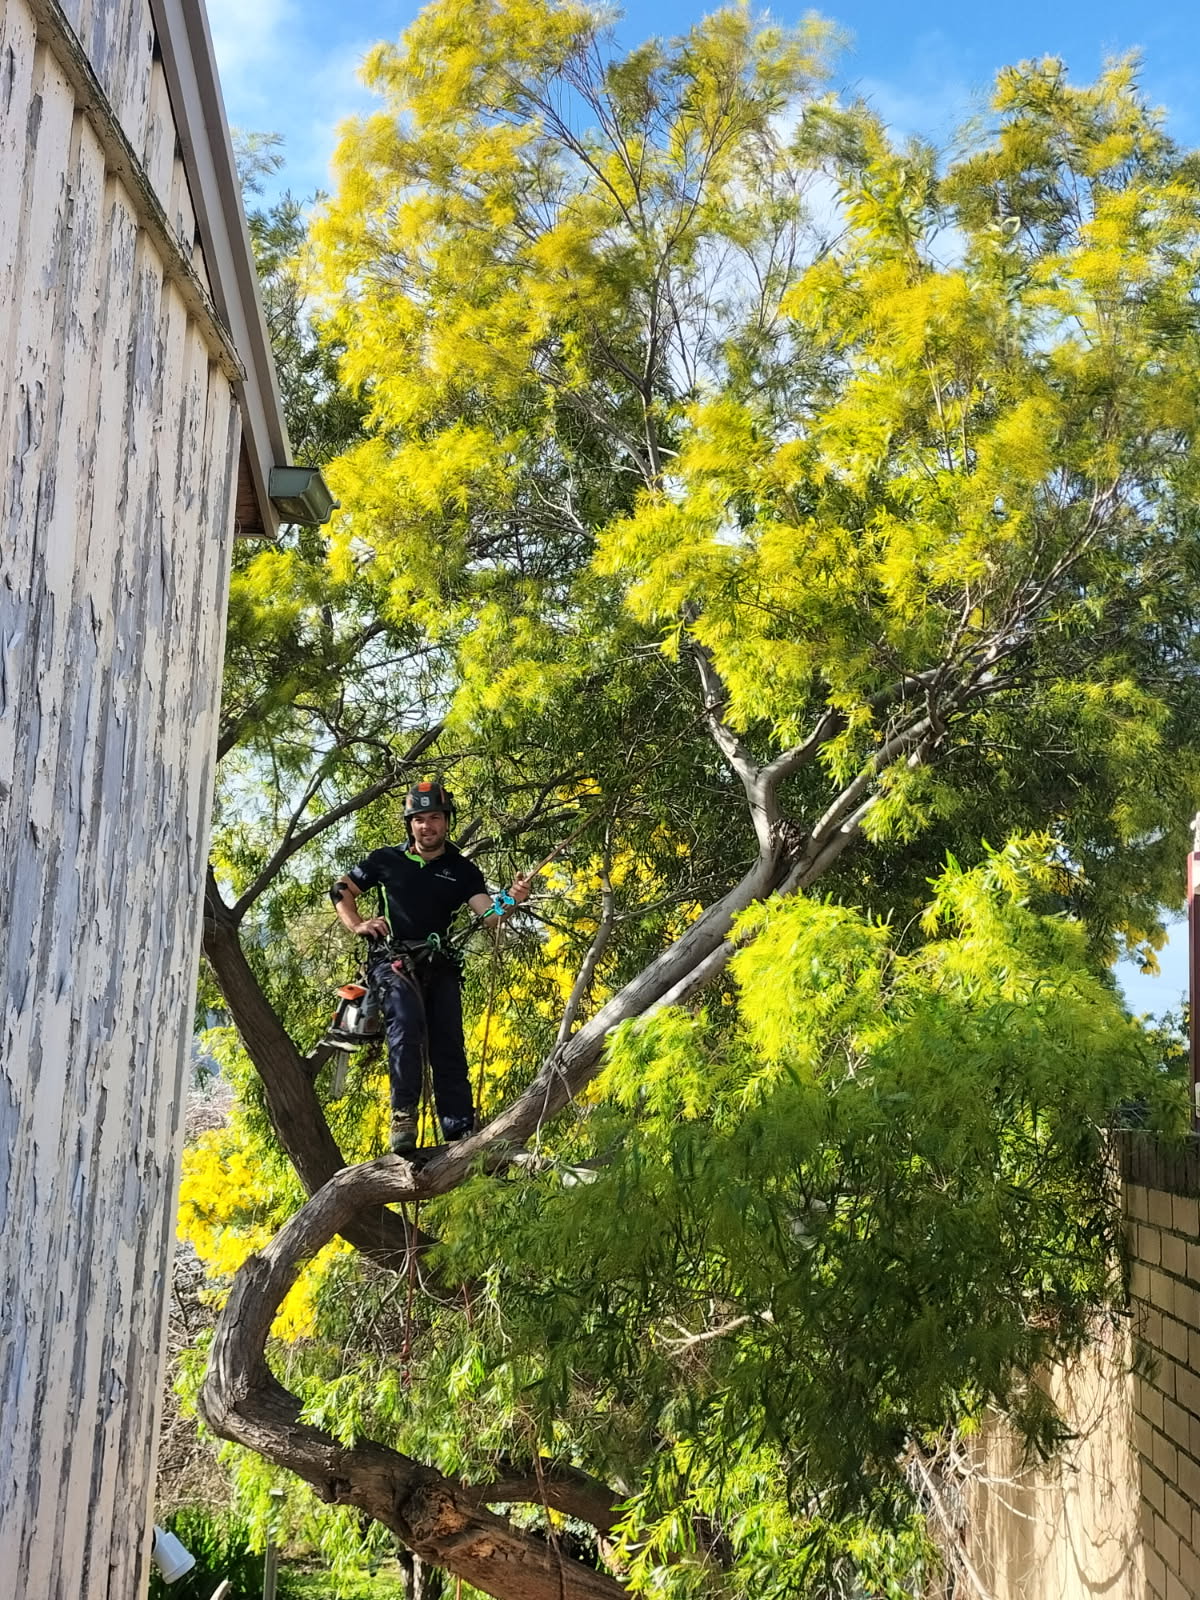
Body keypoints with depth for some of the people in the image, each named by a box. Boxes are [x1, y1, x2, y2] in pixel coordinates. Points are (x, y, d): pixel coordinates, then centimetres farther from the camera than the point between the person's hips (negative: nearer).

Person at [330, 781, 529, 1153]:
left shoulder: (462, 870, 9)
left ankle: (460, 1135, -4)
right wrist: (358, 926, -1)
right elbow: (340, 890, 16)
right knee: (407, 1027, -27)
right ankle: (403, 1118, -26)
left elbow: (487, 914, -5)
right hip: (393, 960, -2)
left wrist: (511, 901, -26)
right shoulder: (387, 860, 8)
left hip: (440, 967, 2)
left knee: (449, 1048, -4)